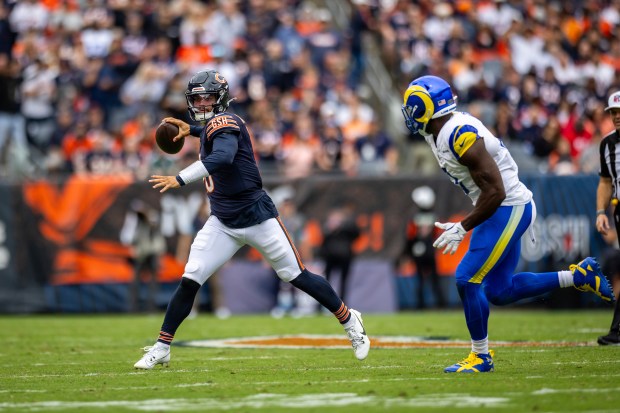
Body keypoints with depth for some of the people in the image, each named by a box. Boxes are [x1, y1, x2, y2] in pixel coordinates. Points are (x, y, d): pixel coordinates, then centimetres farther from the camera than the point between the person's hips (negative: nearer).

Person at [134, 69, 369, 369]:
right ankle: (161, 349, 1)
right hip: (222, 223, 7)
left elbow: (223, 156, -40)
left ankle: (349, 320, 21)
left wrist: (180, 179, -44)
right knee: (189, 281, -4)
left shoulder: (223, 122, -18)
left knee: (296, 276, 2)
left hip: (257, 218, -7)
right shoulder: (211, 127, 8)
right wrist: (191, 129, 28)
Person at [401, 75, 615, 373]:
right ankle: (578, 276, 19)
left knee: (467, 280, -9)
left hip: (508, 209, -10)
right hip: (503, 210, 10)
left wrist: (463, 228, -18)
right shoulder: (439, 133, 6)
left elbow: (495, 191, -25)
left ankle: (481, 356, 4)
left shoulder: (461, 136, -24)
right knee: (498, 292, 11)